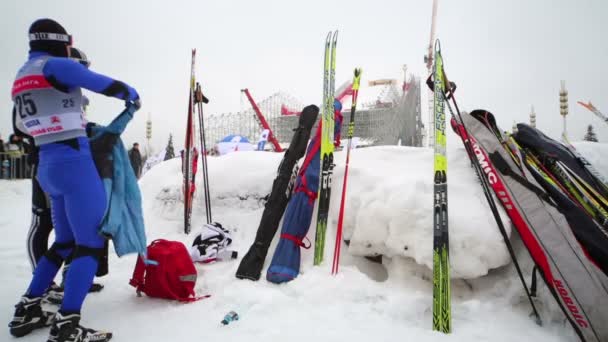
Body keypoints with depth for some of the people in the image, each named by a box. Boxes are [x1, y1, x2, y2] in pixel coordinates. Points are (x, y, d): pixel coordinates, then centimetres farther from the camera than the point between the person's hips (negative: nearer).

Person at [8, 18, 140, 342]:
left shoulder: (21, 77, 18)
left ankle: (26, 311, 25)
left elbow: (22, 126, 29)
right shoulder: (56, 66, -8)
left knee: (65, 242, 20)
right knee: (91, 244, -5)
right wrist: (133, 97, 14)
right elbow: (110, 86, -7)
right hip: (73, 162, -9)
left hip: (47, 166, 9)